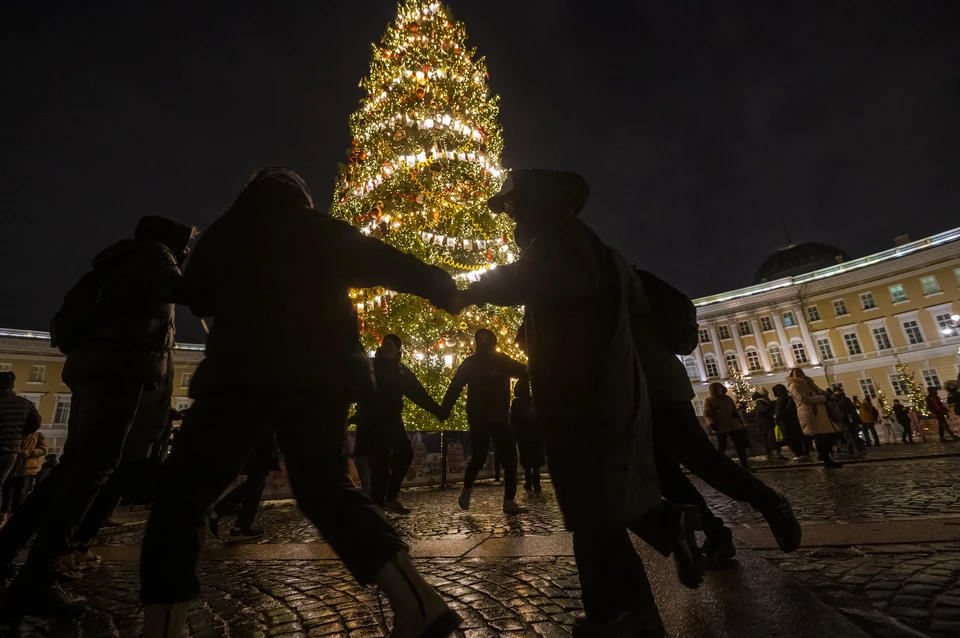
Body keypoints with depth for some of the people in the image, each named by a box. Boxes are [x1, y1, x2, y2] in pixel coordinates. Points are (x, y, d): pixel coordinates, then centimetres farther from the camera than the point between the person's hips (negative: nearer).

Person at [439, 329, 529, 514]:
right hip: (479, 419, -3)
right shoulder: (470, 363, 0)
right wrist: (444, 411, -13)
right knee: (478, 458, -3)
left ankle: (509, 501, 8)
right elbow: (454, 388, -3)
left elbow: (526, 372, 8)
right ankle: (466, 490, 25)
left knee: (509, 458, -1)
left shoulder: (502, 361, 6)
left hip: (500, 418, 3)